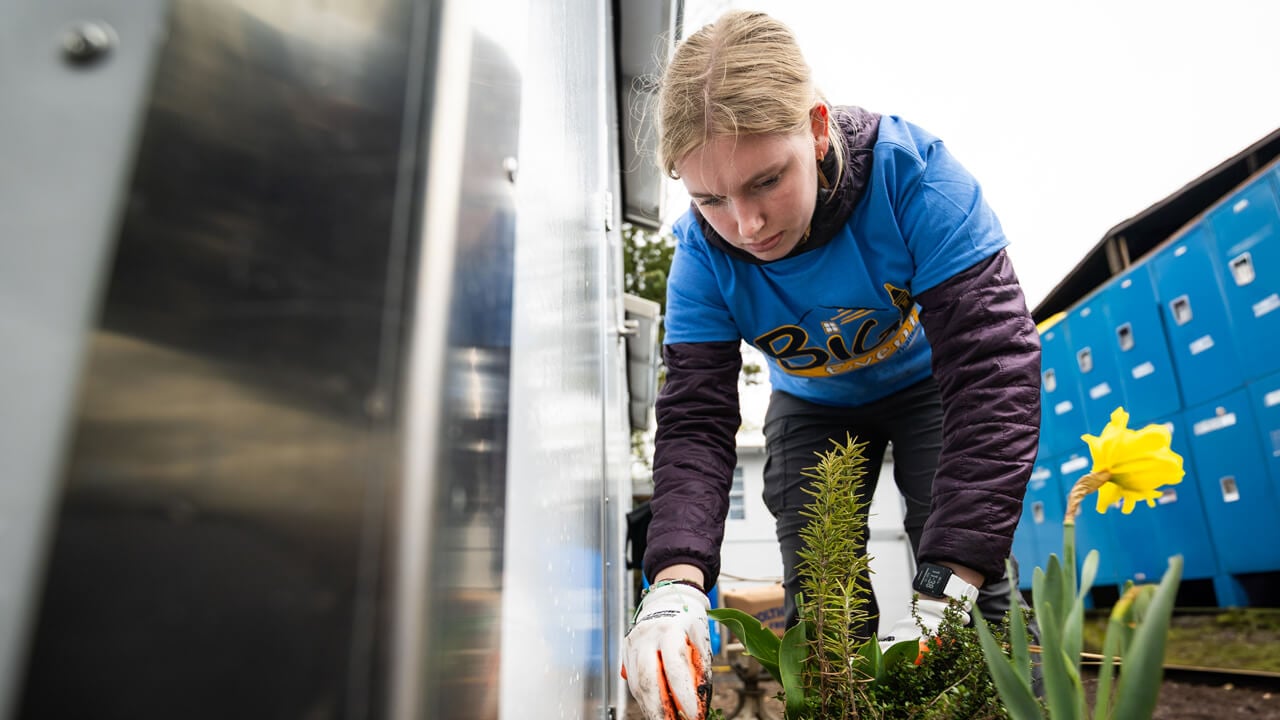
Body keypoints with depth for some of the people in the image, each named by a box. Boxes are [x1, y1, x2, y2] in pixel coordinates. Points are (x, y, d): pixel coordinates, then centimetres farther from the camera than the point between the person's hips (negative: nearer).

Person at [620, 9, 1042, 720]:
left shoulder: (911, 173, -35)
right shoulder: (703, 255, -26)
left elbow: (993, 367, -38)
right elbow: (695, 420, -26)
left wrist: (945, 591, -44)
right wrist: (675, 582, -45)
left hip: (929, 385, -1)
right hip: (814, 407, 2)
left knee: (971, 579, -16)